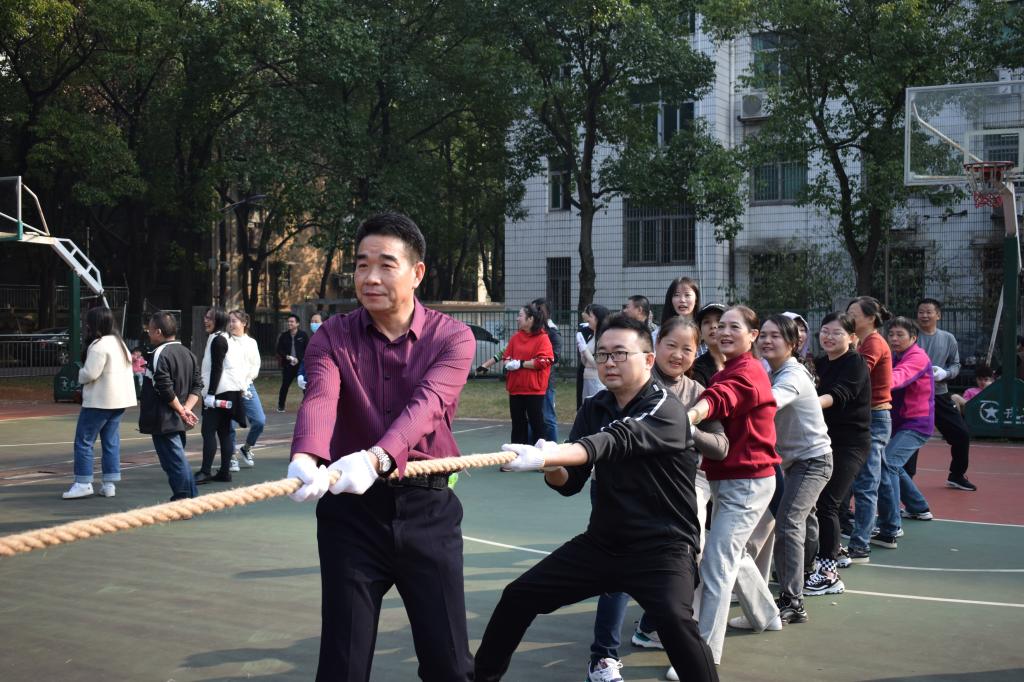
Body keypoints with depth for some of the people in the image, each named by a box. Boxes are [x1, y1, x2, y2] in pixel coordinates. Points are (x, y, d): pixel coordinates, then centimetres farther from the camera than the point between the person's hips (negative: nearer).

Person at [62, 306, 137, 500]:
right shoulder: (119, 342, 14)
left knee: (84, 440, -1)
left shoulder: (99, 346, -16)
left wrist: (79, 374, 1)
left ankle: (83, 483, -1)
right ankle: (110, 484, 9)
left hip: (100, 401, -9)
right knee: (111, 441, 9)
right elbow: (127, 366, 17)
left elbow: (89, 374, -21)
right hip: (120, 398, 9)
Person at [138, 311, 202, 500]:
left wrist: (181, 410, -11)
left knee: (175, 463, -6)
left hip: (164, 421, -9)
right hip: (179, 421, 9)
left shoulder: (161, 355, -16)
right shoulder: (188, 353, 11)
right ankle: (192, 499, 22)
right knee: (179, 460, 18)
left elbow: (165, 389, -21)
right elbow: (198, 385, 8)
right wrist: (187, 408, -2)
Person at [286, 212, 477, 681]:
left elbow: (425, 406, -23)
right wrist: (306, 457, -45)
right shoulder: (332, 337, -1)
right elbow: (319, 399, -22)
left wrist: (376, 458, -44)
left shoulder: (452, 338, -4)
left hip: (428, 508, 0)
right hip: (351, 508, 1)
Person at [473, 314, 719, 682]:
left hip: (663, 547, -6)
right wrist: (550, 469, -23)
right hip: (601, 542, 7)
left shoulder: (666, 409, -16)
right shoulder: (593, 409, 5)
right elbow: (569, 483, 1)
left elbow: (614, 440, -35)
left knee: (675, 620, -33)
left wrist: (546, 455, -50)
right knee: (518, 597, 6)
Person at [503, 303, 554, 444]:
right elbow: (506, 357, 12)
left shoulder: (542, 338, -8)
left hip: (534, 389, -6)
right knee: (517, 423, 12)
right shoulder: (515, 337, 11)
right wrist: (509, 363, -11)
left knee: (537, 422, 0)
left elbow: (542, 362, -17)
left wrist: (521, 364, -15)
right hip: (515, 388, 6)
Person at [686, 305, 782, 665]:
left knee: (716, 562, -13)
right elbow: (720, 411, 4)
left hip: (747, 482, -10)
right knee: (735, 552, 25)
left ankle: (705, 653, -10)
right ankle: (764, 616, 45)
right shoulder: (728, 371, 16)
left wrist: (688, 417, -60)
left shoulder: (748, 372, -19)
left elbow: (720, 399, -40)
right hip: (726, 478, 10)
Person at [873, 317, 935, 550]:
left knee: (887, 464, -25)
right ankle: (919, 508, 50)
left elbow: (898, 378, -36)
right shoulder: (896, 357, 12)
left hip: (916, 424, -10)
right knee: (894, 466, 27)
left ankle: (890, 531, -27)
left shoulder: (918, 357, -16)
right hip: (900, 422, 10)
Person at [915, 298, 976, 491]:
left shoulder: (948, 339, 5)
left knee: (961, 434, 9)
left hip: (940, 395, 4)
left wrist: (945, 373, -11)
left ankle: (957, 476, 28)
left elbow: (956, 365, 10)